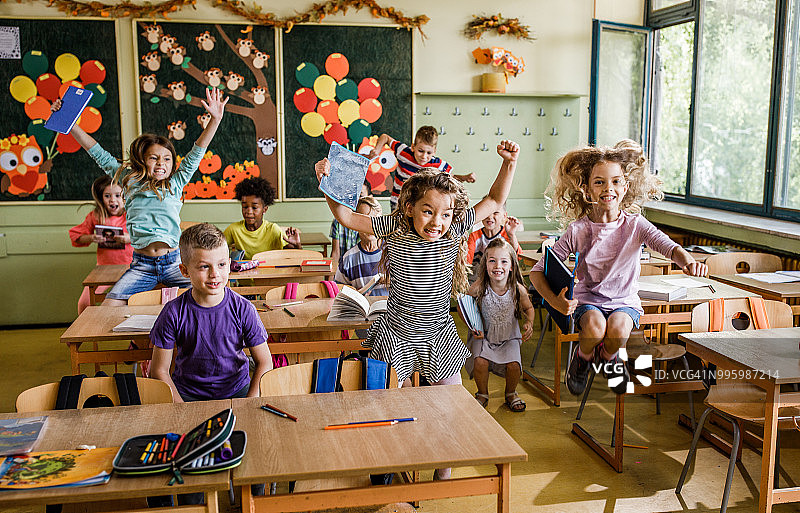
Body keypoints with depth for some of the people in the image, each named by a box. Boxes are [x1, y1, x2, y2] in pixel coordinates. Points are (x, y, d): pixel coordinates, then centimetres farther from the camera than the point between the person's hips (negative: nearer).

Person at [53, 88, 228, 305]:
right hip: (141, 265, 0)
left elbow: (197, 153, 7)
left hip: (173, 262, 0)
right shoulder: (130, 181, 11)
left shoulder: (175, 184, 11)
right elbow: (99, 154, 14)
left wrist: (215, 119, -2)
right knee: (109, 307, -16)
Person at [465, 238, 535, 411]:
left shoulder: (518, 289, -16)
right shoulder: (479, 287, -20)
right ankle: (483, 394, 9)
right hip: (483, 335, -1)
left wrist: (529, 322, -13)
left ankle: (511, 394, 15)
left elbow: (528, 308, 6)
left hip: (509, 336, 1)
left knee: (513, 364, -21)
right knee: (480, 361, -25)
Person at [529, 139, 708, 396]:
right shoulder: (578, 231, -8)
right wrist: (554, 301, -26)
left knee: (617, 329, -31)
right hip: (587, 300, 0)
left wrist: (688, 262, -47)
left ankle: (608, 357, 7)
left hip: (625, 301, 1)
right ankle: (582, 359, 4)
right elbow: (537, 271, -8)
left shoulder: (635, 225, -6)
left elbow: (669, 246, -23)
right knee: (595, 327, -33)